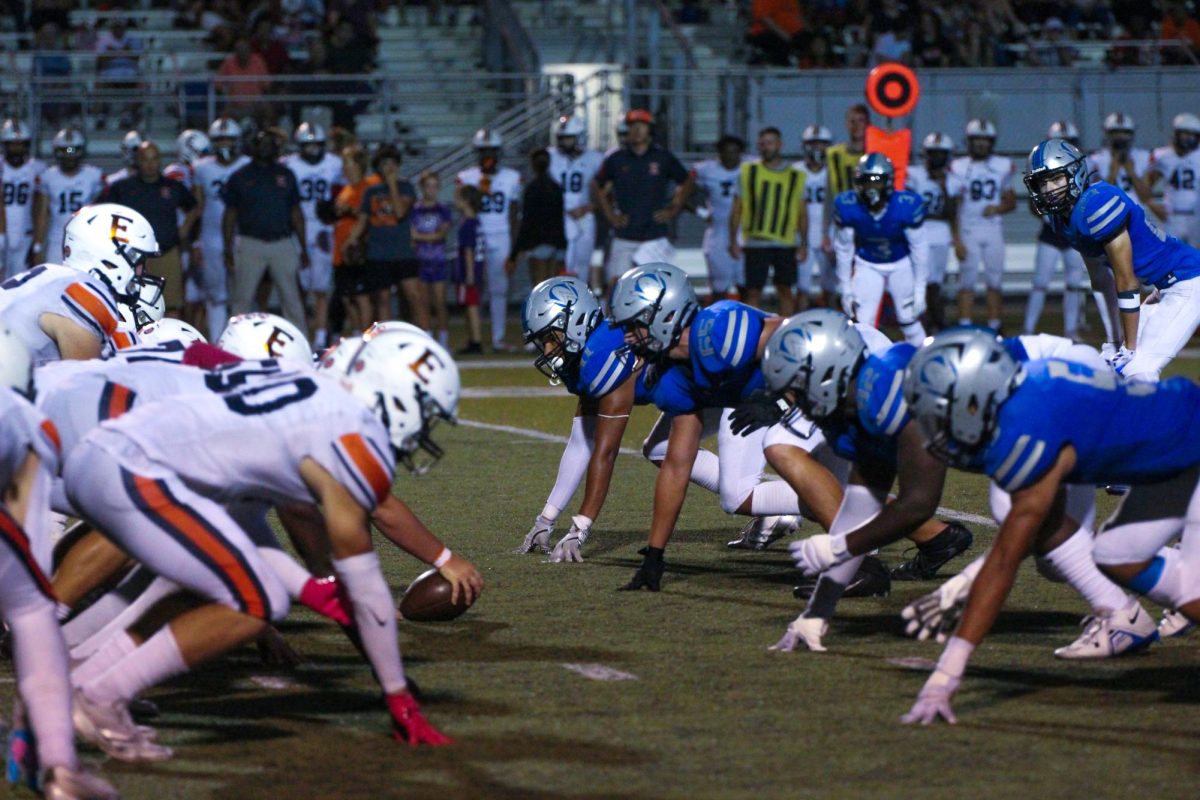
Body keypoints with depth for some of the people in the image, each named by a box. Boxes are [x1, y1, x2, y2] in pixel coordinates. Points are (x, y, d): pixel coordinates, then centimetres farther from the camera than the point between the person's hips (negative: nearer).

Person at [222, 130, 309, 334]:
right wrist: (228, 251, 1)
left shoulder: (286, 175, 11)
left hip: (283, 245, 2)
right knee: (242, 301, 0)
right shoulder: (240, 177, 4)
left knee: (292, 299, 3)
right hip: (251, 245, -2)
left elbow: (296, 213, 14)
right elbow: (230, 215, 6)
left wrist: (304, 249, 10)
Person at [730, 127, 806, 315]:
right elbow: (737, 209, 6)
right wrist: (733, 240, 0)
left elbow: (802, 213, 9)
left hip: (786, 244, 1)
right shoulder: (749, 171, 5)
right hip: (755, 242, -1)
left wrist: (803, 244, 3)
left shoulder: (795, 176, 6)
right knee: (754, 291, 0)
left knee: (785, 289, 5)